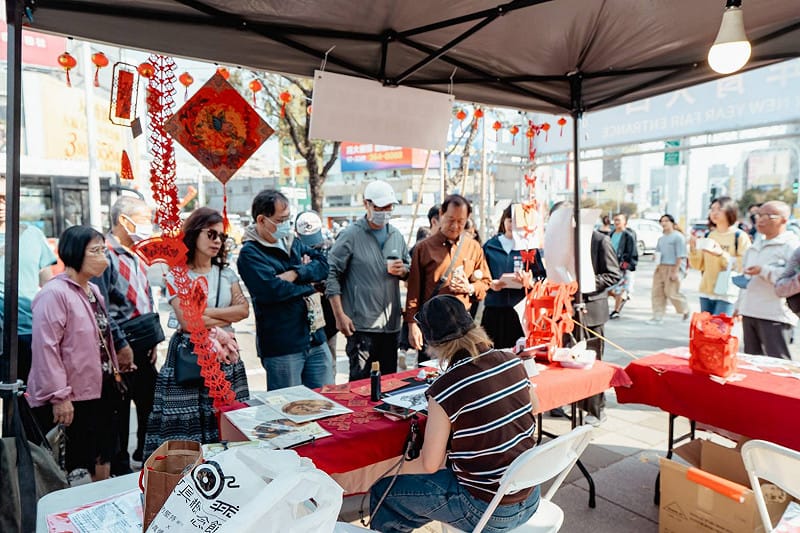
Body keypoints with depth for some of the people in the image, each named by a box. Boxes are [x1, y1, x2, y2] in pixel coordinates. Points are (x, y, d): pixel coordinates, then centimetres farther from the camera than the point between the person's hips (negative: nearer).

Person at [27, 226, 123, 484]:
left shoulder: (93, 291, 11)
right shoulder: (54, 293, -16)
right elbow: (46, 348, -21)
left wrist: (113, 371, 19)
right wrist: (59, 395, -22)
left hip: (99, 392, 9)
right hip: (69, 400, -9)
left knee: (102, 462, 18)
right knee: (76, 470, 2)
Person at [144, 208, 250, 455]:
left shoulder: (226, 273, 11)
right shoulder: (177, 275, -4)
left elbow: (243, 309, -1)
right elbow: (187, 321, -13)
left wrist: (207, 313, -11)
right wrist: (225, 319, -7)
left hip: (224, 355, 4)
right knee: (187, 424, -1)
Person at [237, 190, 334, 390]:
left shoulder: (292, 242, 14)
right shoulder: (250, 253, -9)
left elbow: (323, 264, 2)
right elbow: (272, 290, -23)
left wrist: (296, 273, -15)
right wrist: (307, 286, -7)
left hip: (315, 338, 7)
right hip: (281, 347, -6)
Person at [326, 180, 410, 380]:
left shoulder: (396, 235, 11)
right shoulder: (351, 235, -7)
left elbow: (409, 268, 23)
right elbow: (331, 275, -9)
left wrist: (403, 270, -2)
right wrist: (340, 315, -15)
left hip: (392, 323, 6)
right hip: (361, 325, -6)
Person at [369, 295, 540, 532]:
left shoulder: (444, 389, -24)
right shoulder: (512, 361, -6)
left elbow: (429, 465, -14)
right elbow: (533, 406, 15)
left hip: (489, 514, -7)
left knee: (382, 493, 7)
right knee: (449, 464, 30)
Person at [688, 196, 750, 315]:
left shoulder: (740, 236, -5)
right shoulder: (708, 235, 10)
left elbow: (743, 267, -11)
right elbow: (698, 265, 11)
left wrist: (722, 254, -22)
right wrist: (693, 249, -6)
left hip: (727, 296, -5)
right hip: (706, 293, 6)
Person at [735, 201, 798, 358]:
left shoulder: (791, 245, -6)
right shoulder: (756, 245, 20)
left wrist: (763, 270, -19)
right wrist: (739, 306, 25)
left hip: (775, 317, -8)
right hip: (749, 313, 8)